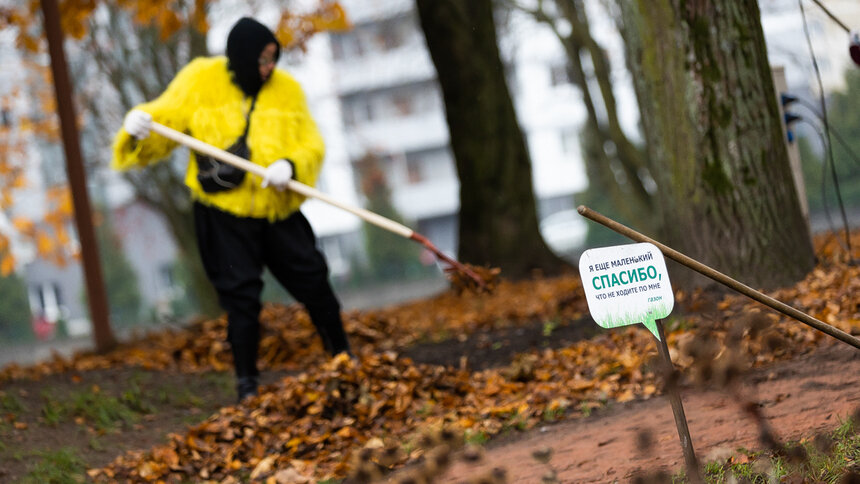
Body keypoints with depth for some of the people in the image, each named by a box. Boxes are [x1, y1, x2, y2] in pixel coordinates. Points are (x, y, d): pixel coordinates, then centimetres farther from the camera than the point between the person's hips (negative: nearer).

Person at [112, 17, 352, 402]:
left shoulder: (286, 89, 2)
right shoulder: (200, 81, -3)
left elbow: (312, 144, 0)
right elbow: (165, 118, -1)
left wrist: (291, 165, -22)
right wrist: (140, 128, -24)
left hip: (279, 210, 2)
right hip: (223, 212, -2)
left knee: (313, 281, 6)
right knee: (241, 297, -3)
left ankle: (343, 359, 26)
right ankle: (247, 383, 10)